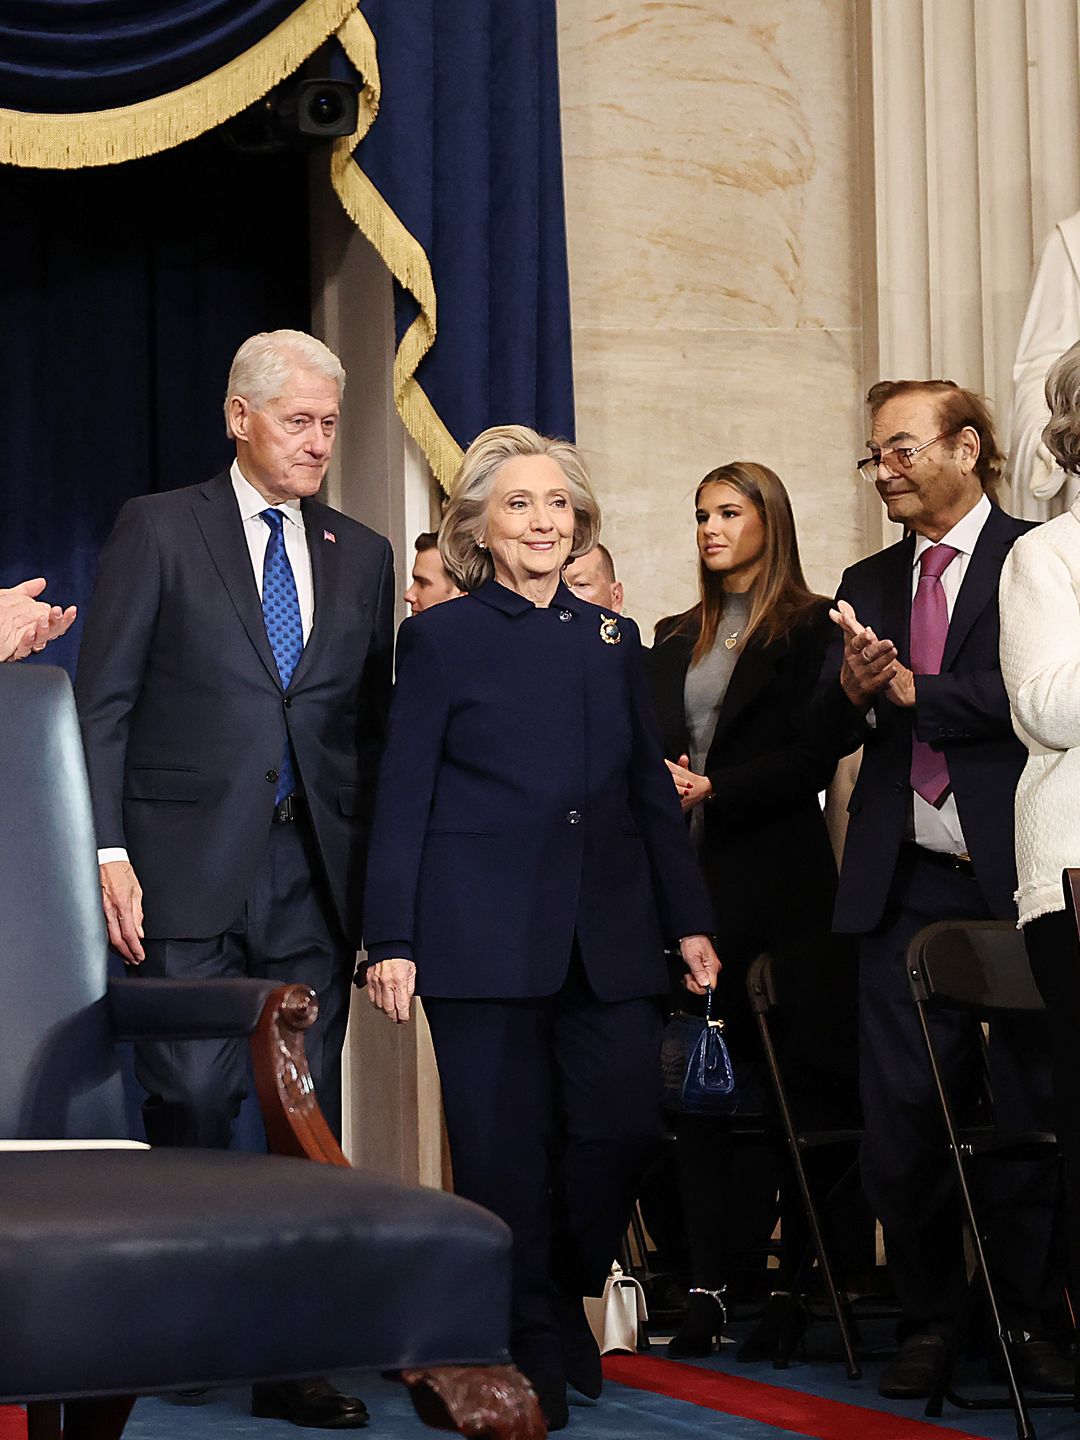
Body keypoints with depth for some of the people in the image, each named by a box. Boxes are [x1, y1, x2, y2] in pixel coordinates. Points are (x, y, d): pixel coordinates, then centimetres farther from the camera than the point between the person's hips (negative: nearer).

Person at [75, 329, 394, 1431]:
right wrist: (109, 852, -10)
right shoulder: (159, 528, 4)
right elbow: (102, 703, -1)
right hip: (190, 868, -3)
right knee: (191, 1109, -5)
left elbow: (373, 726, 15)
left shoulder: (362, 557, 15)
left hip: (316, 875, 4)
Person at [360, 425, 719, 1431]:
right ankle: (530, 1356, 12)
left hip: (608, 933, 4)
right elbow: (402, 801, -1)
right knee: (506, 1149, -2)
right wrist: (392, 940, -8)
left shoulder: (611, 640, 14)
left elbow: (651, 791, 17)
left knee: (623, 1123, -5)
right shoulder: (440, 639, 2)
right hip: (484, 931, -4)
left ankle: (562, 1300, 21)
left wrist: (689, 920, 11)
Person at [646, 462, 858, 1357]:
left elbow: (812, 759, -8)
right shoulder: (675, 640, 19)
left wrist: (713, 790, -15)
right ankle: (707, 1283, 2)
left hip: (773, 878, -5)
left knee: (759, 1079, -4)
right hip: (689, 878, 5)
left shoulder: (808, 630, -1)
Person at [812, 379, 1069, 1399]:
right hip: (906, 886, 5)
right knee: (899, 1119, 3)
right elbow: (829, 734, 11)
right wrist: (850, 689, -10)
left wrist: (912, 689, -12)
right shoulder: (868, 584, 17)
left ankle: (1031, 1323, 15)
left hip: (1020, 881, -5)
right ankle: (927, 1321, 16)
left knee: (1033, 1108, 2)